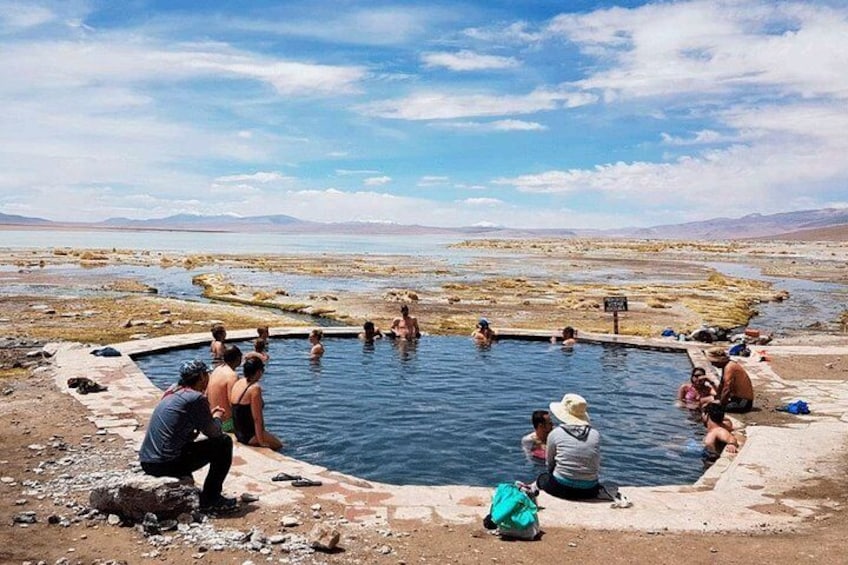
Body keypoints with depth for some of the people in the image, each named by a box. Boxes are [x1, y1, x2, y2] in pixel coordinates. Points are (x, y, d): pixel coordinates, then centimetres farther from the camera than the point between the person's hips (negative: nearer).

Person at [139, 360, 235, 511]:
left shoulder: (172, 392, 13)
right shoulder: (196, 398, -12)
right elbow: (213, 432, -3)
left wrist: (209, 414, 24)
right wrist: (217, 417, 17)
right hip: (167, 465, -9)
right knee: (224, 442, 1)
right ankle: (210, 499, 7)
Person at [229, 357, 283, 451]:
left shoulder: (238, 383, 6)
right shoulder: (255, 388, -20)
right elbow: (257, 418, -21)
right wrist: (261, 442, -15)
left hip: (238, 433, 9)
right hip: (250, 435, -9)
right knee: (278, 444, 6)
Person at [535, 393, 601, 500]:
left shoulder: (555, 433, -4)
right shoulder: (595, 434, 1)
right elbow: (597, 466, 8)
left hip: (562, 488, -2)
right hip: (589, 491, 2)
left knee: (542, 478, 29)